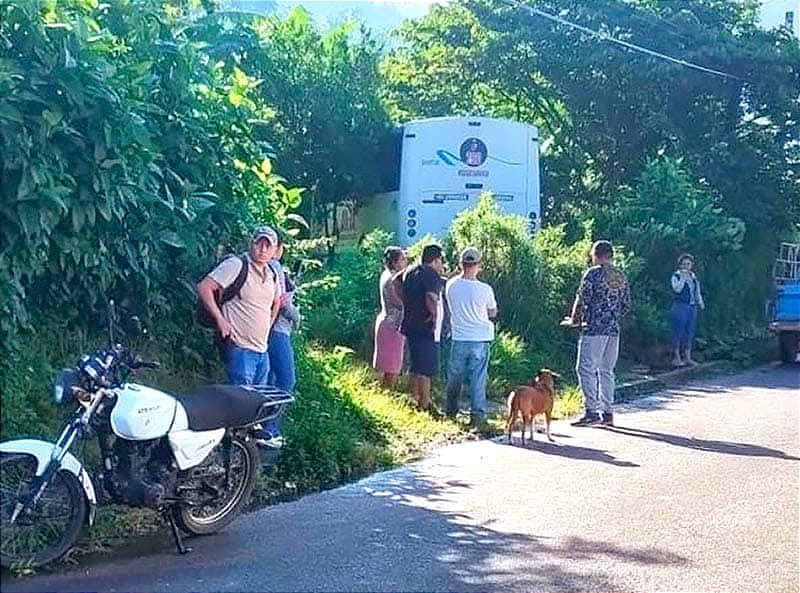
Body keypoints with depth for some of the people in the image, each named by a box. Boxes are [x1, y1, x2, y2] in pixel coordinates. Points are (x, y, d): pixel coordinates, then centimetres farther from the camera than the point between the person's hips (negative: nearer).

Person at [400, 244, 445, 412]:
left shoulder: (410, 271, 10)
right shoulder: (432, 276, -16)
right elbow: (431, 300, -30)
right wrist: (435, 314, -14)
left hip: (410, 327, 9)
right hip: (426, 329, -9)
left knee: (416, 367, 18)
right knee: (426, 369, -4)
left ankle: (414, 400, 25)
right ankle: (425, 405, -1)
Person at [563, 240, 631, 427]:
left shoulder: (593, 273, -8)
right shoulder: (621, 276, 12)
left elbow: (582, 300, -10)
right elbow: (626, 305, 15)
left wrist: (574, 320, 4)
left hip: (594, 329, -7)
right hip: (613, 329, 7)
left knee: (586, 369, -5)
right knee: (606, 370, 12)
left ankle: (592, 411, -11)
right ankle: (607, 412, 13)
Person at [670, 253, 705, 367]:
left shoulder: (694, 278, 16)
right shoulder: (676, 276, -1)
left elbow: (697, 293, 21)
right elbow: (677, 289, -18)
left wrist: (700, 303, 7)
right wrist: (683, 278, -16)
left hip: (692, 308, 6)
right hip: (680, 307, -6)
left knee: (690, 332, 5)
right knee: (679, 331, -8)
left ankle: (688, 357, 11)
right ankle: (676, 358, -3)